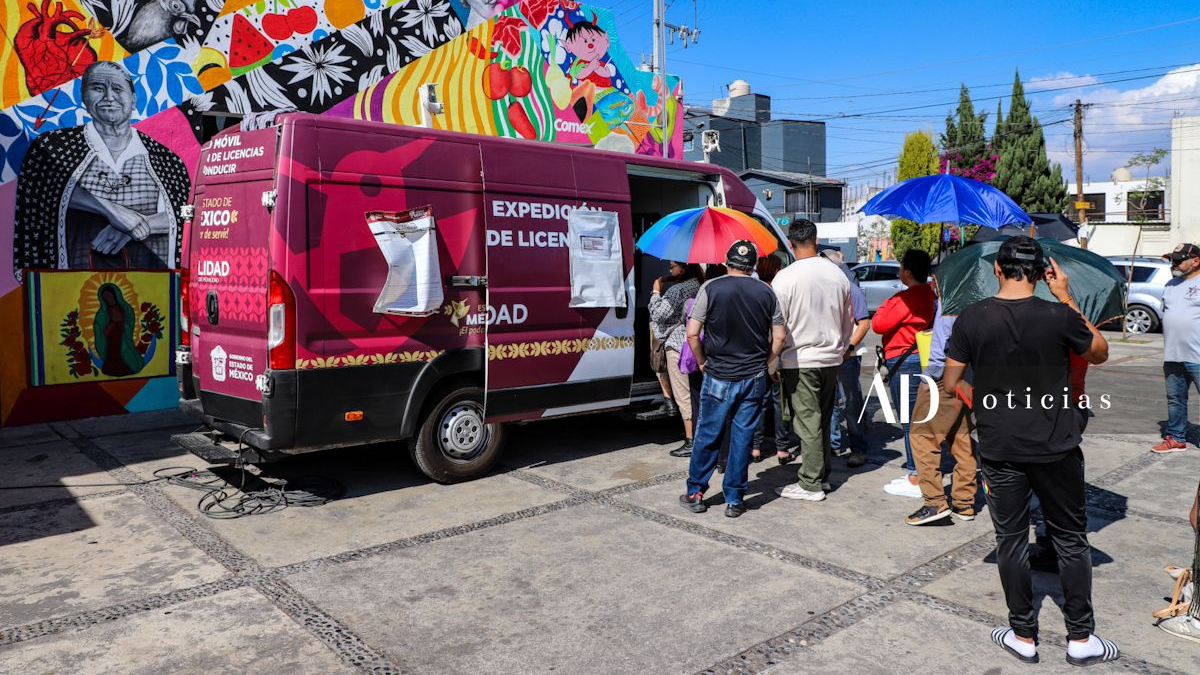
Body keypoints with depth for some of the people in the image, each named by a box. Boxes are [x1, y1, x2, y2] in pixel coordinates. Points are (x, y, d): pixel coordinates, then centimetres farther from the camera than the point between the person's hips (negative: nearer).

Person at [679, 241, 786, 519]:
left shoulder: (710, 288, -7)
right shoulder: (766, 292, 2)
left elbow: (692, 333, -11)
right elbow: (779, 337, 3)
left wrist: (702, 362, 4)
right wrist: (767, 365, 15)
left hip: (718, 378, -2)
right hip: (754, 378, 2)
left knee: (708, 436, 9)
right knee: (742, 438, 8)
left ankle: (695, 494, 19)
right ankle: (734, 500, 14)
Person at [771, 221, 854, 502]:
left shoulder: (785, 278, -14)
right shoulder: (838, 274, 4)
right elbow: (848, 320, 13)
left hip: (799, 360, -5)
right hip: (831, 358, 6)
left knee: (808, 422, 0)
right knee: (823, 420, 16)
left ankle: (810, 485, 6)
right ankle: (822, 475, 26)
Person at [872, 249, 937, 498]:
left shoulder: (905, 298, -19)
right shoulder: (930, 295, 10)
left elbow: (879, 324, -18)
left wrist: (886, 305, -2)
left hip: (904, 363, -10)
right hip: (923, 359, 10)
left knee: (909, 422, -4)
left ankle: (915, 480, 2)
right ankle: (917, 471, 25)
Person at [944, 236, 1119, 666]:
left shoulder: (970, 319, -10)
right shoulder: (1058, 316, -12)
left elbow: (949, 384, -5)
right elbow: (1100, 353, 8)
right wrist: (1066, 298, 5)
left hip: (999, 450, 0)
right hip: (1056, 449, 0)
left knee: (1011, 540, 11)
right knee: (1071, 539, 15)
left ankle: (1023, 636, 21)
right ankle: (1081, 639, 23)